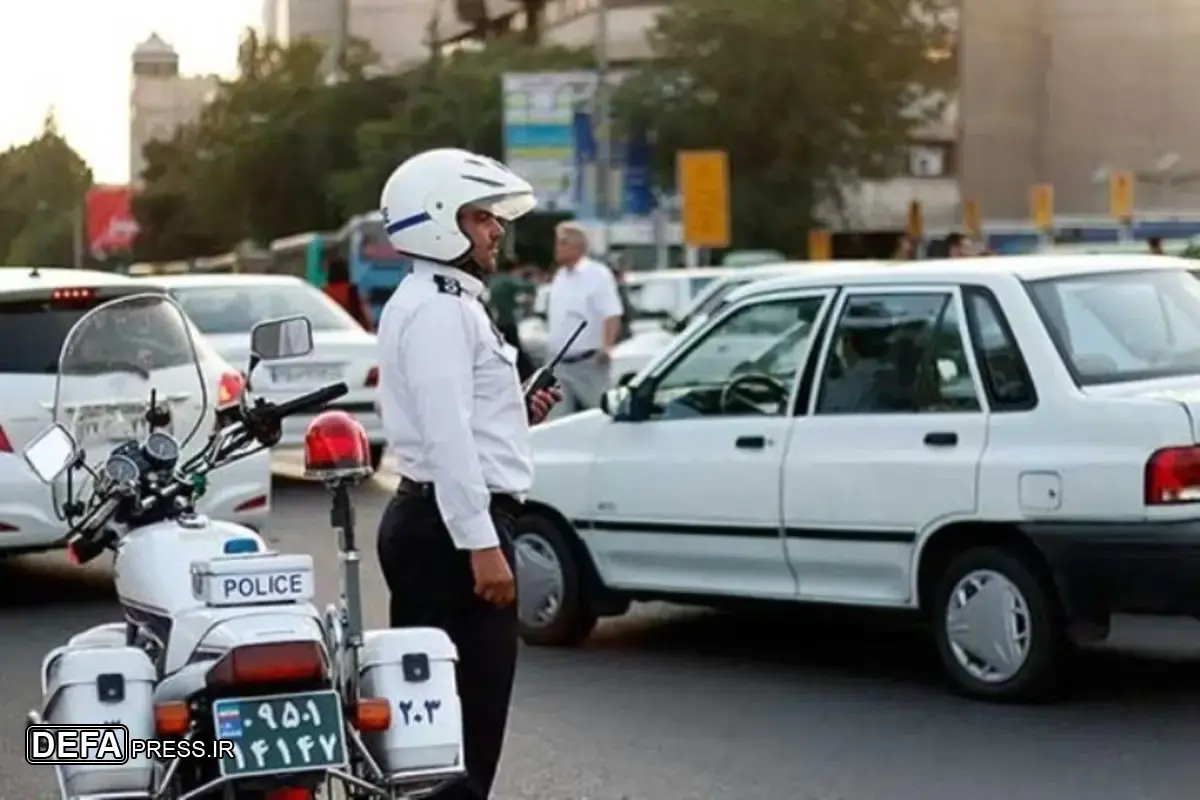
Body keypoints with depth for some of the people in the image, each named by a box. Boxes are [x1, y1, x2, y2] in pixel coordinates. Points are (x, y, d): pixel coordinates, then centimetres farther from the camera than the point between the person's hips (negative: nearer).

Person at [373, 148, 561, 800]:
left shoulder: (445, 303, 20)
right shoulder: (437, 310, -13)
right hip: (451, 526, -11)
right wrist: (482, 544, -24)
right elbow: (446, 436, -21)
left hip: (436, 522, 11)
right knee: (466, 709, -11)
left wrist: (518, 414, 11)